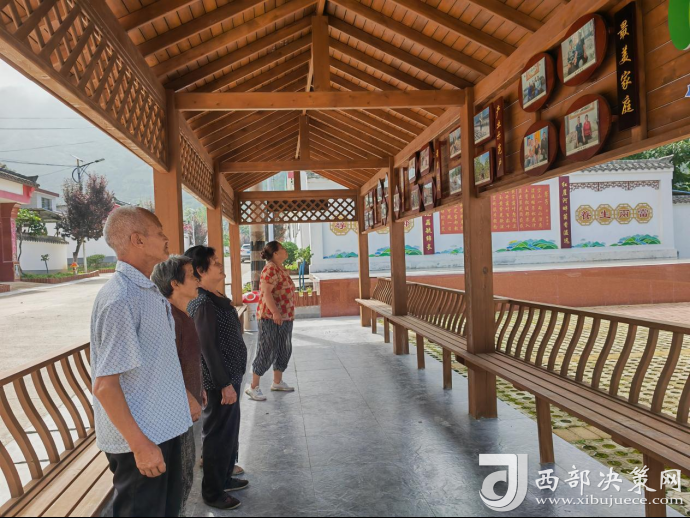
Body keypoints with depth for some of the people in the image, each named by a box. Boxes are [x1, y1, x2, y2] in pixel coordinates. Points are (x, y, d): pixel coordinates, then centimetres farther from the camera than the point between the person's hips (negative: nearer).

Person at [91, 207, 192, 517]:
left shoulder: (150, 290, 6)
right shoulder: (120, 299, -23)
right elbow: (105, 385, -24)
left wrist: (184, 395, 19)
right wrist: (140, 444, -21)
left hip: (165, 427, 9)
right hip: (140, 438, -9)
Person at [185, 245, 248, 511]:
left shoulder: (214, 297, 8)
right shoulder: (202, 303, -22)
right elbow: (208, 348, -23)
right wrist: (224, 384, -20)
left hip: (230, 374, 10)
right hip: (220, 380, -10)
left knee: (230, 430, 21)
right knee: (219, 434, 5)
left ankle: (225, 478, 38)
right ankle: (212, 492, 21)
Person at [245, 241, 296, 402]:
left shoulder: (281, 269, 13)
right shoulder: (270, 269, -16)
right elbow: (266, 293, -25)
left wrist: (289, 314, 26)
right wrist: (275, 312, -33)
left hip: (285, 318, 10)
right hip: (271, 318, -10)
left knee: (284, 350, 16)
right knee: (267, 352, -5)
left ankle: (277, 382, 29)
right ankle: (253, 387, 5)